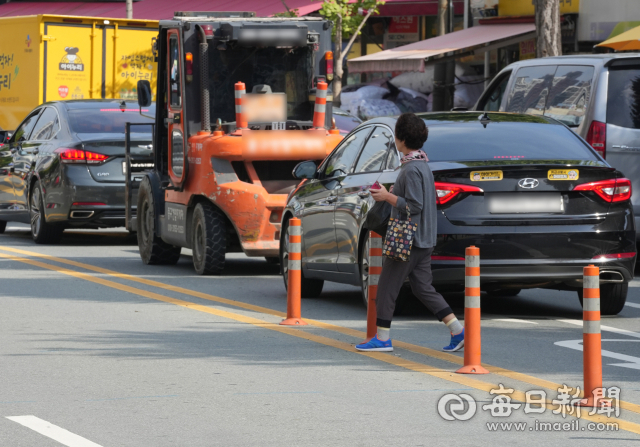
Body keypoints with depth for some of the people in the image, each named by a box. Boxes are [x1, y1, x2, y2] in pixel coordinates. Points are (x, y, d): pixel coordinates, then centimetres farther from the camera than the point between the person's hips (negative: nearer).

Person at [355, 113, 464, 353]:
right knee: (423, 287, 11)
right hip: (424, 238, 10)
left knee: (387, 286, 0)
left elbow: (414, 206, -22)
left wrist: (387, 197, -14)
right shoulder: (422, 164, 13)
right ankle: (458, 331, 4)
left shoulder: (411, 169, -18)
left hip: (409, 239, -10)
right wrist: (393, 193, 18)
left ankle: (382, 338, 5)